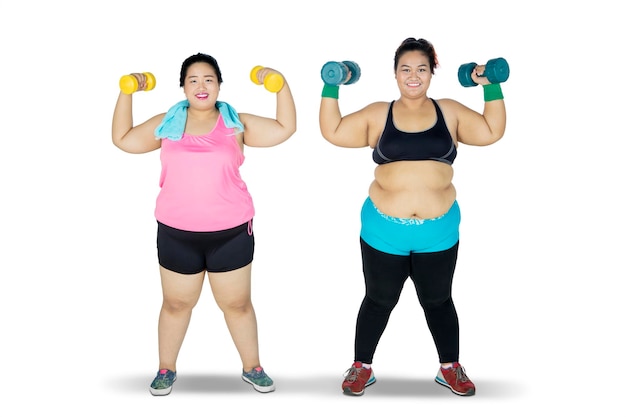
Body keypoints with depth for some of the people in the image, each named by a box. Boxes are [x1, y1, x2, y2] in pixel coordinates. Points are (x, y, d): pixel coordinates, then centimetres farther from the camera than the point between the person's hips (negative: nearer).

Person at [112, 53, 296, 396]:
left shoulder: (237, 123, 3)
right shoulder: (166, 123, 6)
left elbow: (285, 128, 1)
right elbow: (123, 139, 10)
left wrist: (281, 84, -6)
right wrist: (126, 93, 5)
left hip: (231, 232, -1)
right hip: (176, 233, 1)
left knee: (237, 304, 11)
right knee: (176, 304, 13)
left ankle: (252, 367, 28)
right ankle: (166, 369, 31)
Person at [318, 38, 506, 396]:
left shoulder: (450, 112, 4)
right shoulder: (378, 115, 1)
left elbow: (493, 131, 2)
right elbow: (332, 131, 0)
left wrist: (492, 87, -3)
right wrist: (332, 87, -5)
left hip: (438, 231, 1)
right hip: (384, 231, -1)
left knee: (438, 301, 16)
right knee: (379, 301, 14)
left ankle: (450, 368, 33)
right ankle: (362, 367, 30)